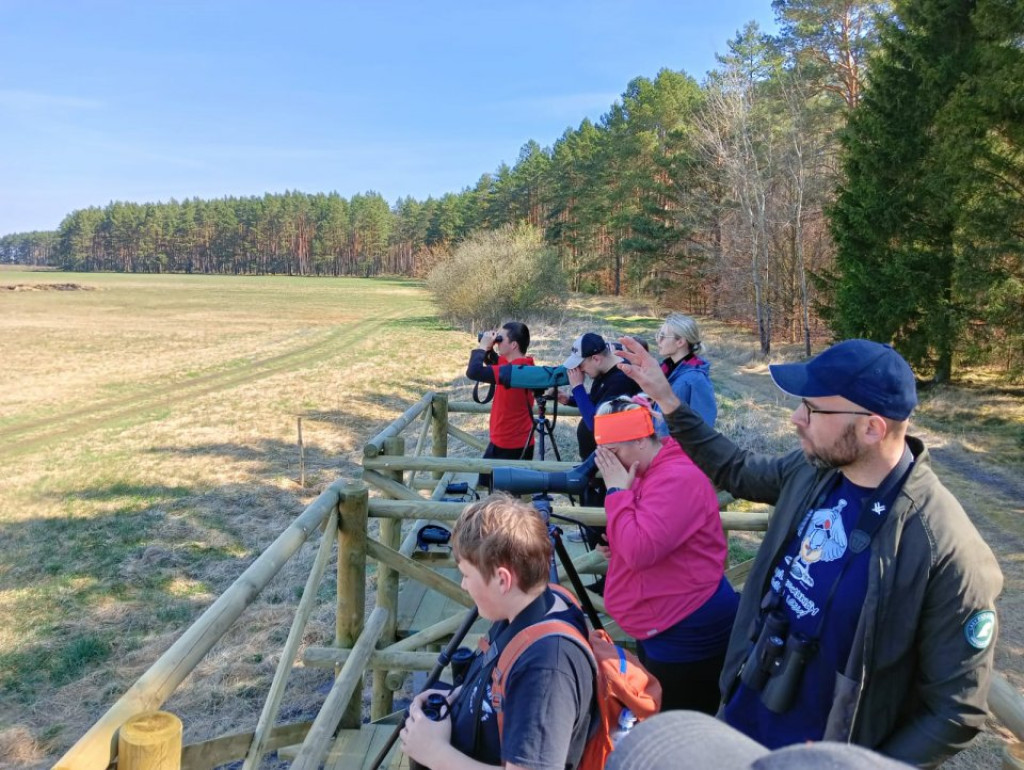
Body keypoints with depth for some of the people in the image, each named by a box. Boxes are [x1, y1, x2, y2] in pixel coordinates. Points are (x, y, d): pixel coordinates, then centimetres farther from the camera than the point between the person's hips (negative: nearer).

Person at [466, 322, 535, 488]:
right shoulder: (520, 364, 4)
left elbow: (473, 372, -35)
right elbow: (492, 362, 21)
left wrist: (483, 346, -21)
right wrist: (488, 348, 1)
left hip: (510, 445, -10)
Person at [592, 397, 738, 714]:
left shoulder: (678, 477, -23)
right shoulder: (651, 472, 8)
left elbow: (641, 549, -30)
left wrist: (617, 491, -21)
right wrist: (617, 545, 3)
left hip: (687, 633, -10)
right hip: (661, 626, 10)